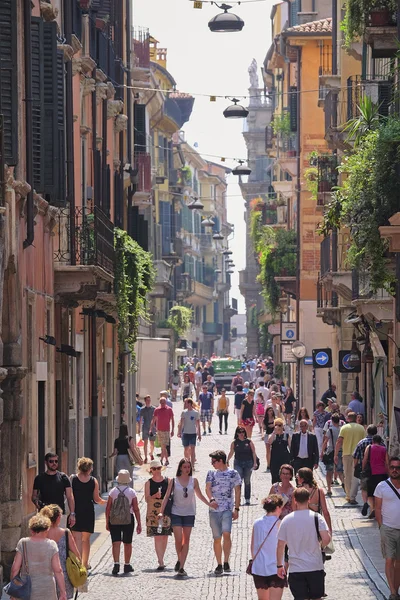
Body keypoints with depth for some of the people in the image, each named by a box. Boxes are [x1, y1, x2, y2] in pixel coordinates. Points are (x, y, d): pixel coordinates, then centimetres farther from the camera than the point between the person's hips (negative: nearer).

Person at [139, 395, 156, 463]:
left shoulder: (153, 409, 3)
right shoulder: (142, 409, 4)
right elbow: (141, 420, 8)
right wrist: (139, 429, 5)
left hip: (152, 428, 1)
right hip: (145, 428, -1)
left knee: (152, 443, 6)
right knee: (145, 443, -5)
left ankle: (151, 454, 33)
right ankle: (145, 457, 0)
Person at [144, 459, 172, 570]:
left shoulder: (167, 481, 6)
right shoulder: (148, 483, 3)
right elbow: (147, 499, -3)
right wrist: (155, 496, -21)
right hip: (153, 511, -2)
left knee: (165, 536, 6)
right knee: (157, 537, -9)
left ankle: (161, 560, 21)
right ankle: (161, 562, -12)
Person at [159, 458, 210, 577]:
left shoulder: (193, 481, 4)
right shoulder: (174, 481, -1)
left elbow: (199, 495, 15)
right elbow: (167, 496, -1)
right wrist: (161, 511, -9)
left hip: (189, 513, 2)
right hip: (176, 513, -2)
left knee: (186, 540, 0)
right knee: (178, 539, -8)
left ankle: (181, 567, 2)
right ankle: (179, 560, 17)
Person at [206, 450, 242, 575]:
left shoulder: (233, 474, 4)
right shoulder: (211, 474, 10)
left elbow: (237, 492, 5)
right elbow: (208, 488, -2)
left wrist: (236, 509, -1)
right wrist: (211, 499, -22)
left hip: (227, 509, -3)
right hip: (214, 509, 3)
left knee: (226, 533, -21)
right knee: (217, 538, 5)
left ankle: (226, 562, -17)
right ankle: (219, 565, 13)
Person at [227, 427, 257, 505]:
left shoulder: (249, 442, 1)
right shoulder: (234, 443, 3)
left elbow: (253, 452, 2)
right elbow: (231, 453, 11)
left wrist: (255, 463, -4)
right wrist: (227, 461, 3)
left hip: (248, 463, 1)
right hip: (238, 463, -1)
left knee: (247, 481, 8)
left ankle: (247, 499, 16)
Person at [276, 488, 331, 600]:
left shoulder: (286, 520, -1)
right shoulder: (316, 517, -5)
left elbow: (280, 545, 0)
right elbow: (326, 539, -16)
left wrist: (279, 565, 10)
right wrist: (321, 544, 8)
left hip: (296, 569, 0)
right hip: (315, 567, 0)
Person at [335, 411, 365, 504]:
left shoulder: (344, 428, -1)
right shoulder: (361, 428, 3)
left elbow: (339, 442, -6)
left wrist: (336, 455, -2)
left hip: (347, 454, 0)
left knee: (347, 476, 14)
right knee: (355, 476, 0)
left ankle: (348, 496, 23)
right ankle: (352, 497, -11)